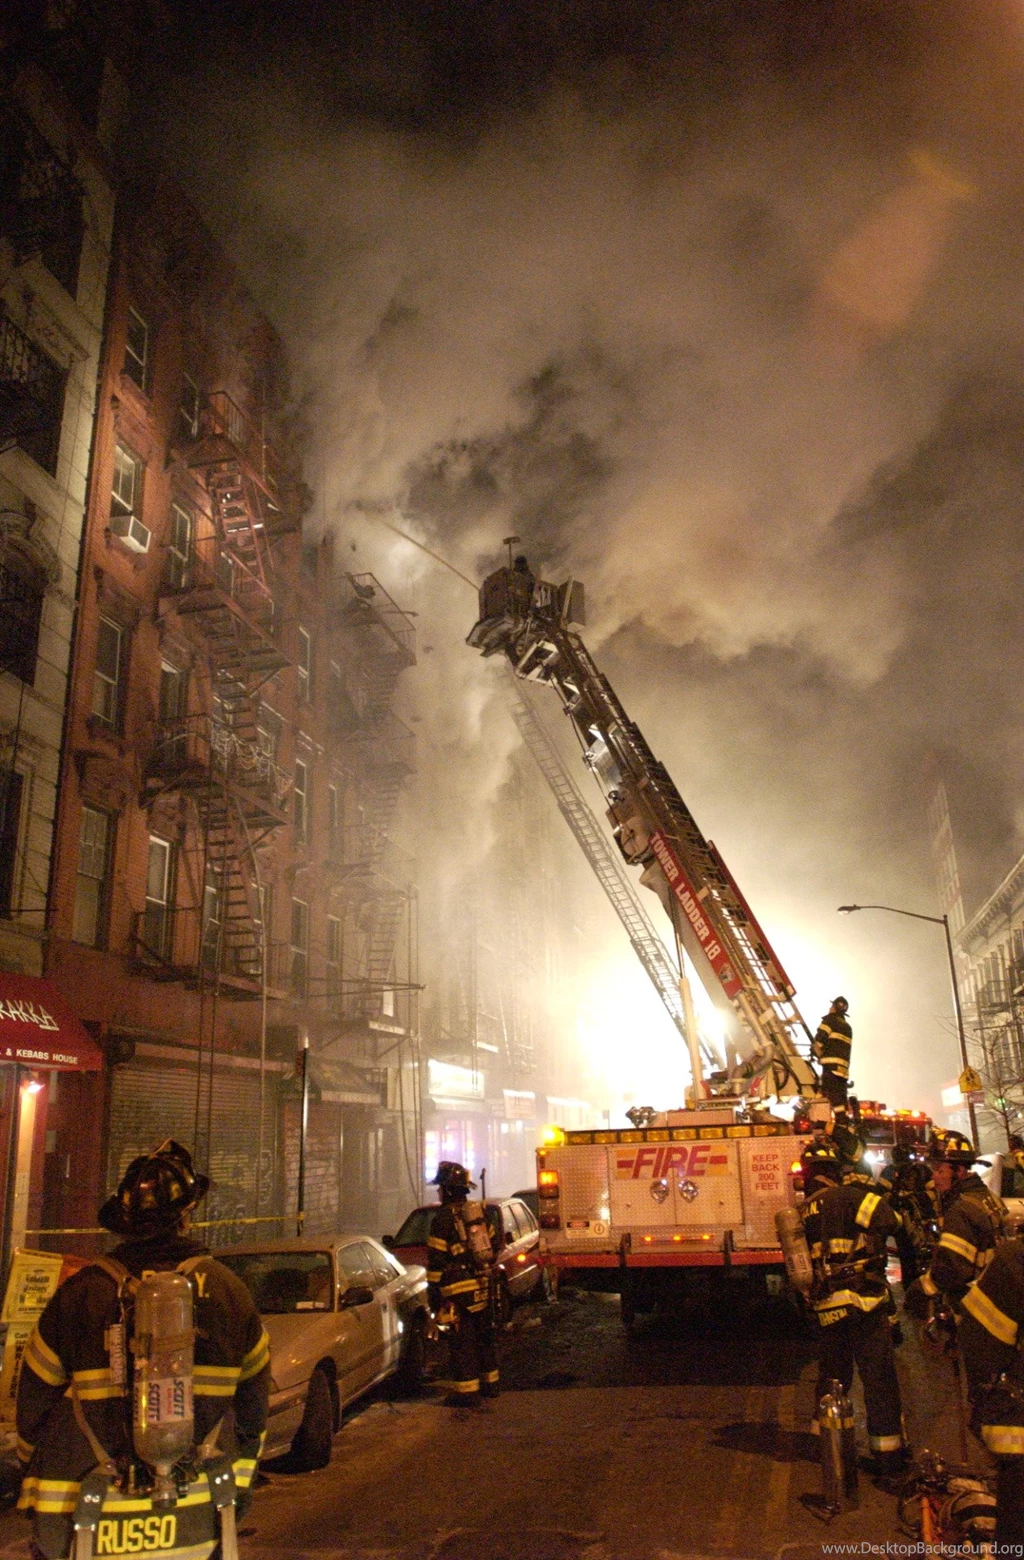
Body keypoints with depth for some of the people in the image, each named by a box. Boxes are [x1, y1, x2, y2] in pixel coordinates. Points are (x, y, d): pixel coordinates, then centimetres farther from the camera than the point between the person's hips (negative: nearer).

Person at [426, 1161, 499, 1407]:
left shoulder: (444, 1218, -13)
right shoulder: (479, 1212, 10)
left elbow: (437, 1260, -13)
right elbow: (492, 1245, 17)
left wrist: (433, 1292, -8)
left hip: (459, 1288, -7)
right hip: (484, 1285, 7)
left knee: (462, 1340, 0)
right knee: (485, 1335, 18)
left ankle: (466, 1391, 2)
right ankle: (490, 1382, 28)